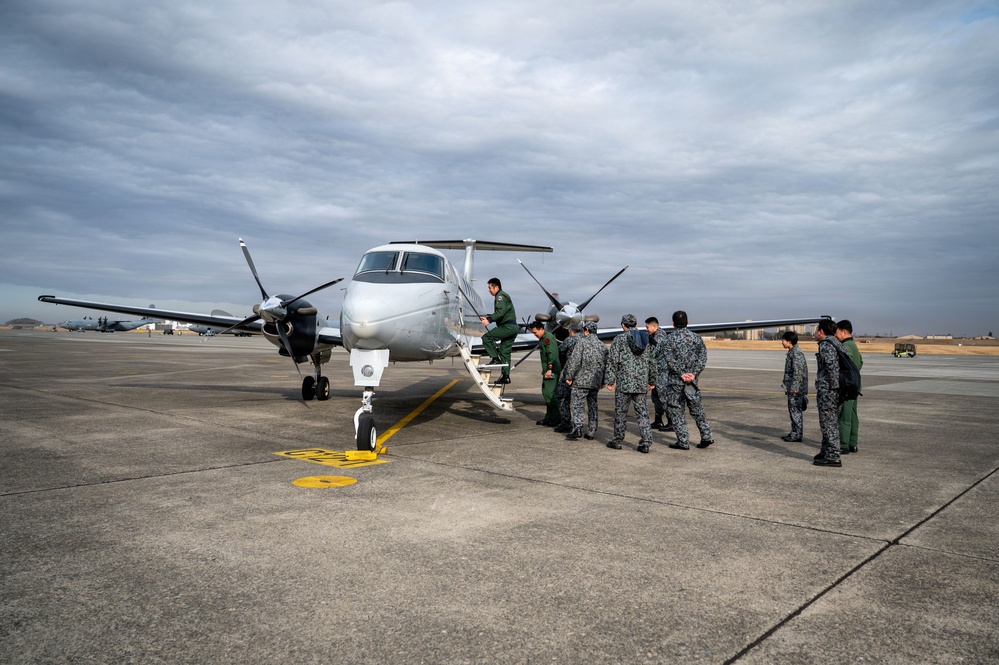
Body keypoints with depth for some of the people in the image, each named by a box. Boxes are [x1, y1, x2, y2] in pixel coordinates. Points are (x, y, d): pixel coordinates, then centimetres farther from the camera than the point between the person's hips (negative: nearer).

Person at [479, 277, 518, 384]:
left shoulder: (501, 296, -8)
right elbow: (498, 313, 26)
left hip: (508, 327, -10)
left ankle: (495, 359, -12)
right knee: (505, 352, 10)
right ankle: (506, 376, 11)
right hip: (512, 327, 10)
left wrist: (489, 320, -25)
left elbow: (500, 312, -22)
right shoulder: (503, 296, 24)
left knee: (486, 337, -12)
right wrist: (487, 318, 17)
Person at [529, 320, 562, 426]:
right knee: (546, 392, 12)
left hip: (552, 370, -11)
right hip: (547, 370, 11)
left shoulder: (548, 337, -13)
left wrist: (550, 369, -25)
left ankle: (557, 417, -8)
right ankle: (549, 417, 18)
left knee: (549, 392, -13)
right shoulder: (542, 339, 19)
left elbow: (552, 355, -21)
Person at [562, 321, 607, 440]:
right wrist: (602, 381, 18)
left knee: (578, 405, -4)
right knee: (592, 406, 12)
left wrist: (569, 377, -8)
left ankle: (577, 429, -14)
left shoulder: (582, 342, -8)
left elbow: (574, 361, -14)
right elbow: (605, 365, 12)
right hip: (596, 382, 6)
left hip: (581, 380, -6)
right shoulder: (603, 346, 10)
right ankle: (591, 432, 15)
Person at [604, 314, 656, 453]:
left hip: (624, 382, -4)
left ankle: (618, 440, 14)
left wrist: (610, 380, -2)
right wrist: (652, 381, 19)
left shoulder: (620, 339, -4)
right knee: (642, 412, 6)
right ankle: (646, 442, 1)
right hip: (642, 383, 4)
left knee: (621, 412, 6)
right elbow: (652, 362, 12)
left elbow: (612, 361, -7)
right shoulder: (646, 339, 9)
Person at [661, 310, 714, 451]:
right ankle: (706, 436, 14)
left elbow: (670, 360, -16)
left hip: (675, 380, -4)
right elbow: (703, 357, -2)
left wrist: (681, 374, -14)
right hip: (692, 379, 4)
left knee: (675, 409, 3)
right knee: (696, 407, 17)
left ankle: (683, 442, 3)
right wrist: (693, 374, -9)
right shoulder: (696, 337, 6)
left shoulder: (668, 339, -6)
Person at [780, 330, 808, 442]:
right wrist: (785, 383, 22)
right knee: (792, 410, 14)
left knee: (795, 410, -4)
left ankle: (797, 434, 2)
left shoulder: (796, 354, -17)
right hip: (791, 388, 10)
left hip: (796, 389, -10)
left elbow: (797, 372, -21)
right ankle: (794, 433, 21)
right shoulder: (791, 352, 14)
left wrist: (794, 387, -23)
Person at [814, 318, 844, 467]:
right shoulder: (836, 344, 16)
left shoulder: (826, 345, -15)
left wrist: (834, 385, -20)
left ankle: (832, 457, -3)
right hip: (834, 391, 10)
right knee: (831, 422, 18)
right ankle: (826, 452, 28)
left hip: (827, 391, -10)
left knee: (828, 423, -6)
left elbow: (832, 366, -27)